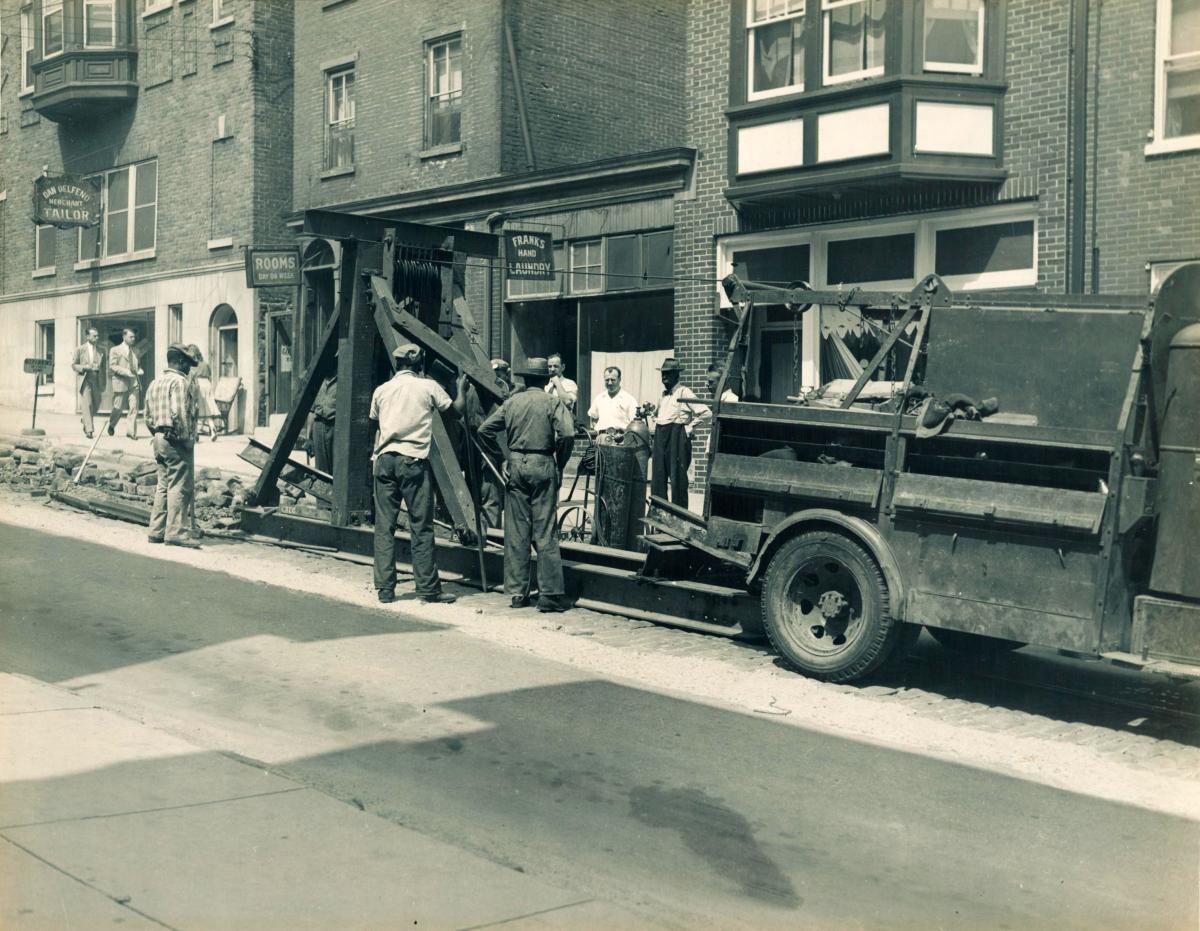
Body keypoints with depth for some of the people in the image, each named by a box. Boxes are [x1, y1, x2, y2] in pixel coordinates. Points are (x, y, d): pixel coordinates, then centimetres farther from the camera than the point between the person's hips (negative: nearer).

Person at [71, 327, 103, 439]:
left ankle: (84, 418, 35)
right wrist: (84, 367, -13)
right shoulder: (80, 350, 2)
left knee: (96, 402, 6)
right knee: (87, 404, -8)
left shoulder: (100, 350, 9)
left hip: (96, 379, 4)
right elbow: (73, 365, 4)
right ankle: (89, 429, -8)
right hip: (84, 379, -4)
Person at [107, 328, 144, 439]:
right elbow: (112, 366, -7)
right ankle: (111, 425, 29)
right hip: (121, 382, -4)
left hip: (134, 383, 4)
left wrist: (140, 371, 5)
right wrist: (126, 372, -18)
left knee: (134, 407, -6)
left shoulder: (135, 351, 18)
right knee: (118, 408, 3)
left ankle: (131, 431, -3)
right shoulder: (115, 350, 2)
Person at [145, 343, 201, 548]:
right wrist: (187, 439, -15)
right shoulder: (178, 381, -11)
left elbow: (148, 416, 18)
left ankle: (156, 531, 15)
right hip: (176, 441, -9)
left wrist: (157, 436, 20)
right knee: (179, 486, -6)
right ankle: (176, 531, -7)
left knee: (163, 485, 13)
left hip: (159, 439, 9)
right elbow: (179, 413, -21)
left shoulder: (155, 383, 17)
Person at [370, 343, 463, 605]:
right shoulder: (428, 387, 1)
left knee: (384, 527, 5)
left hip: (384, 459, 3)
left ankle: (385, 589, 6)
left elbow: (376, 425, 17)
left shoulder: (382, 390, 11)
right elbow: (457, 408, 11)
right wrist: (460, 388, 28)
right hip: (414, 460, -3)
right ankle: (428, 589, 2)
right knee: (421, 527, 0)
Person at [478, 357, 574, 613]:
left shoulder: (511, 402, 7)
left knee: (515, 532, 8)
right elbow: (567, 433, -16)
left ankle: (517, 592, 10)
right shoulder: (552, 402, -4)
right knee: (545, 532, -1)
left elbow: (484, 430, 6)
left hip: (515, 465, 3)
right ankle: (550, 594, -3)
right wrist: (560, 458, 0)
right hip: (542, 465, -3)